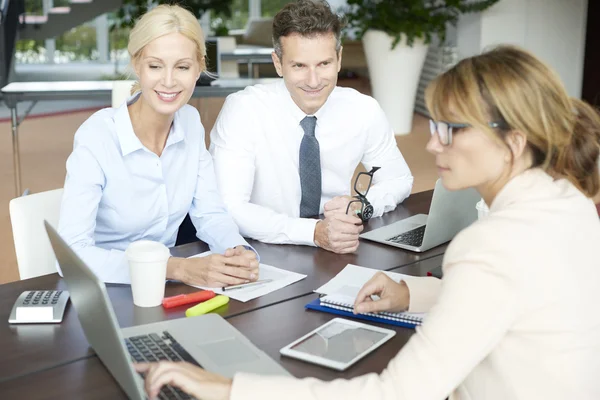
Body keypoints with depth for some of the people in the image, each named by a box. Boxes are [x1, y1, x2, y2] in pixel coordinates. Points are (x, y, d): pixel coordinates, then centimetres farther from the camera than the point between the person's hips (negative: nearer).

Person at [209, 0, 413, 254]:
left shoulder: (364, 111, -6)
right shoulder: (243, 110, -16)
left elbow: (399, 180, 8)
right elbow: (228, 209, -22)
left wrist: (361, 205, -14)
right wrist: (314, 232, -33)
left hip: (338, 253, 3)